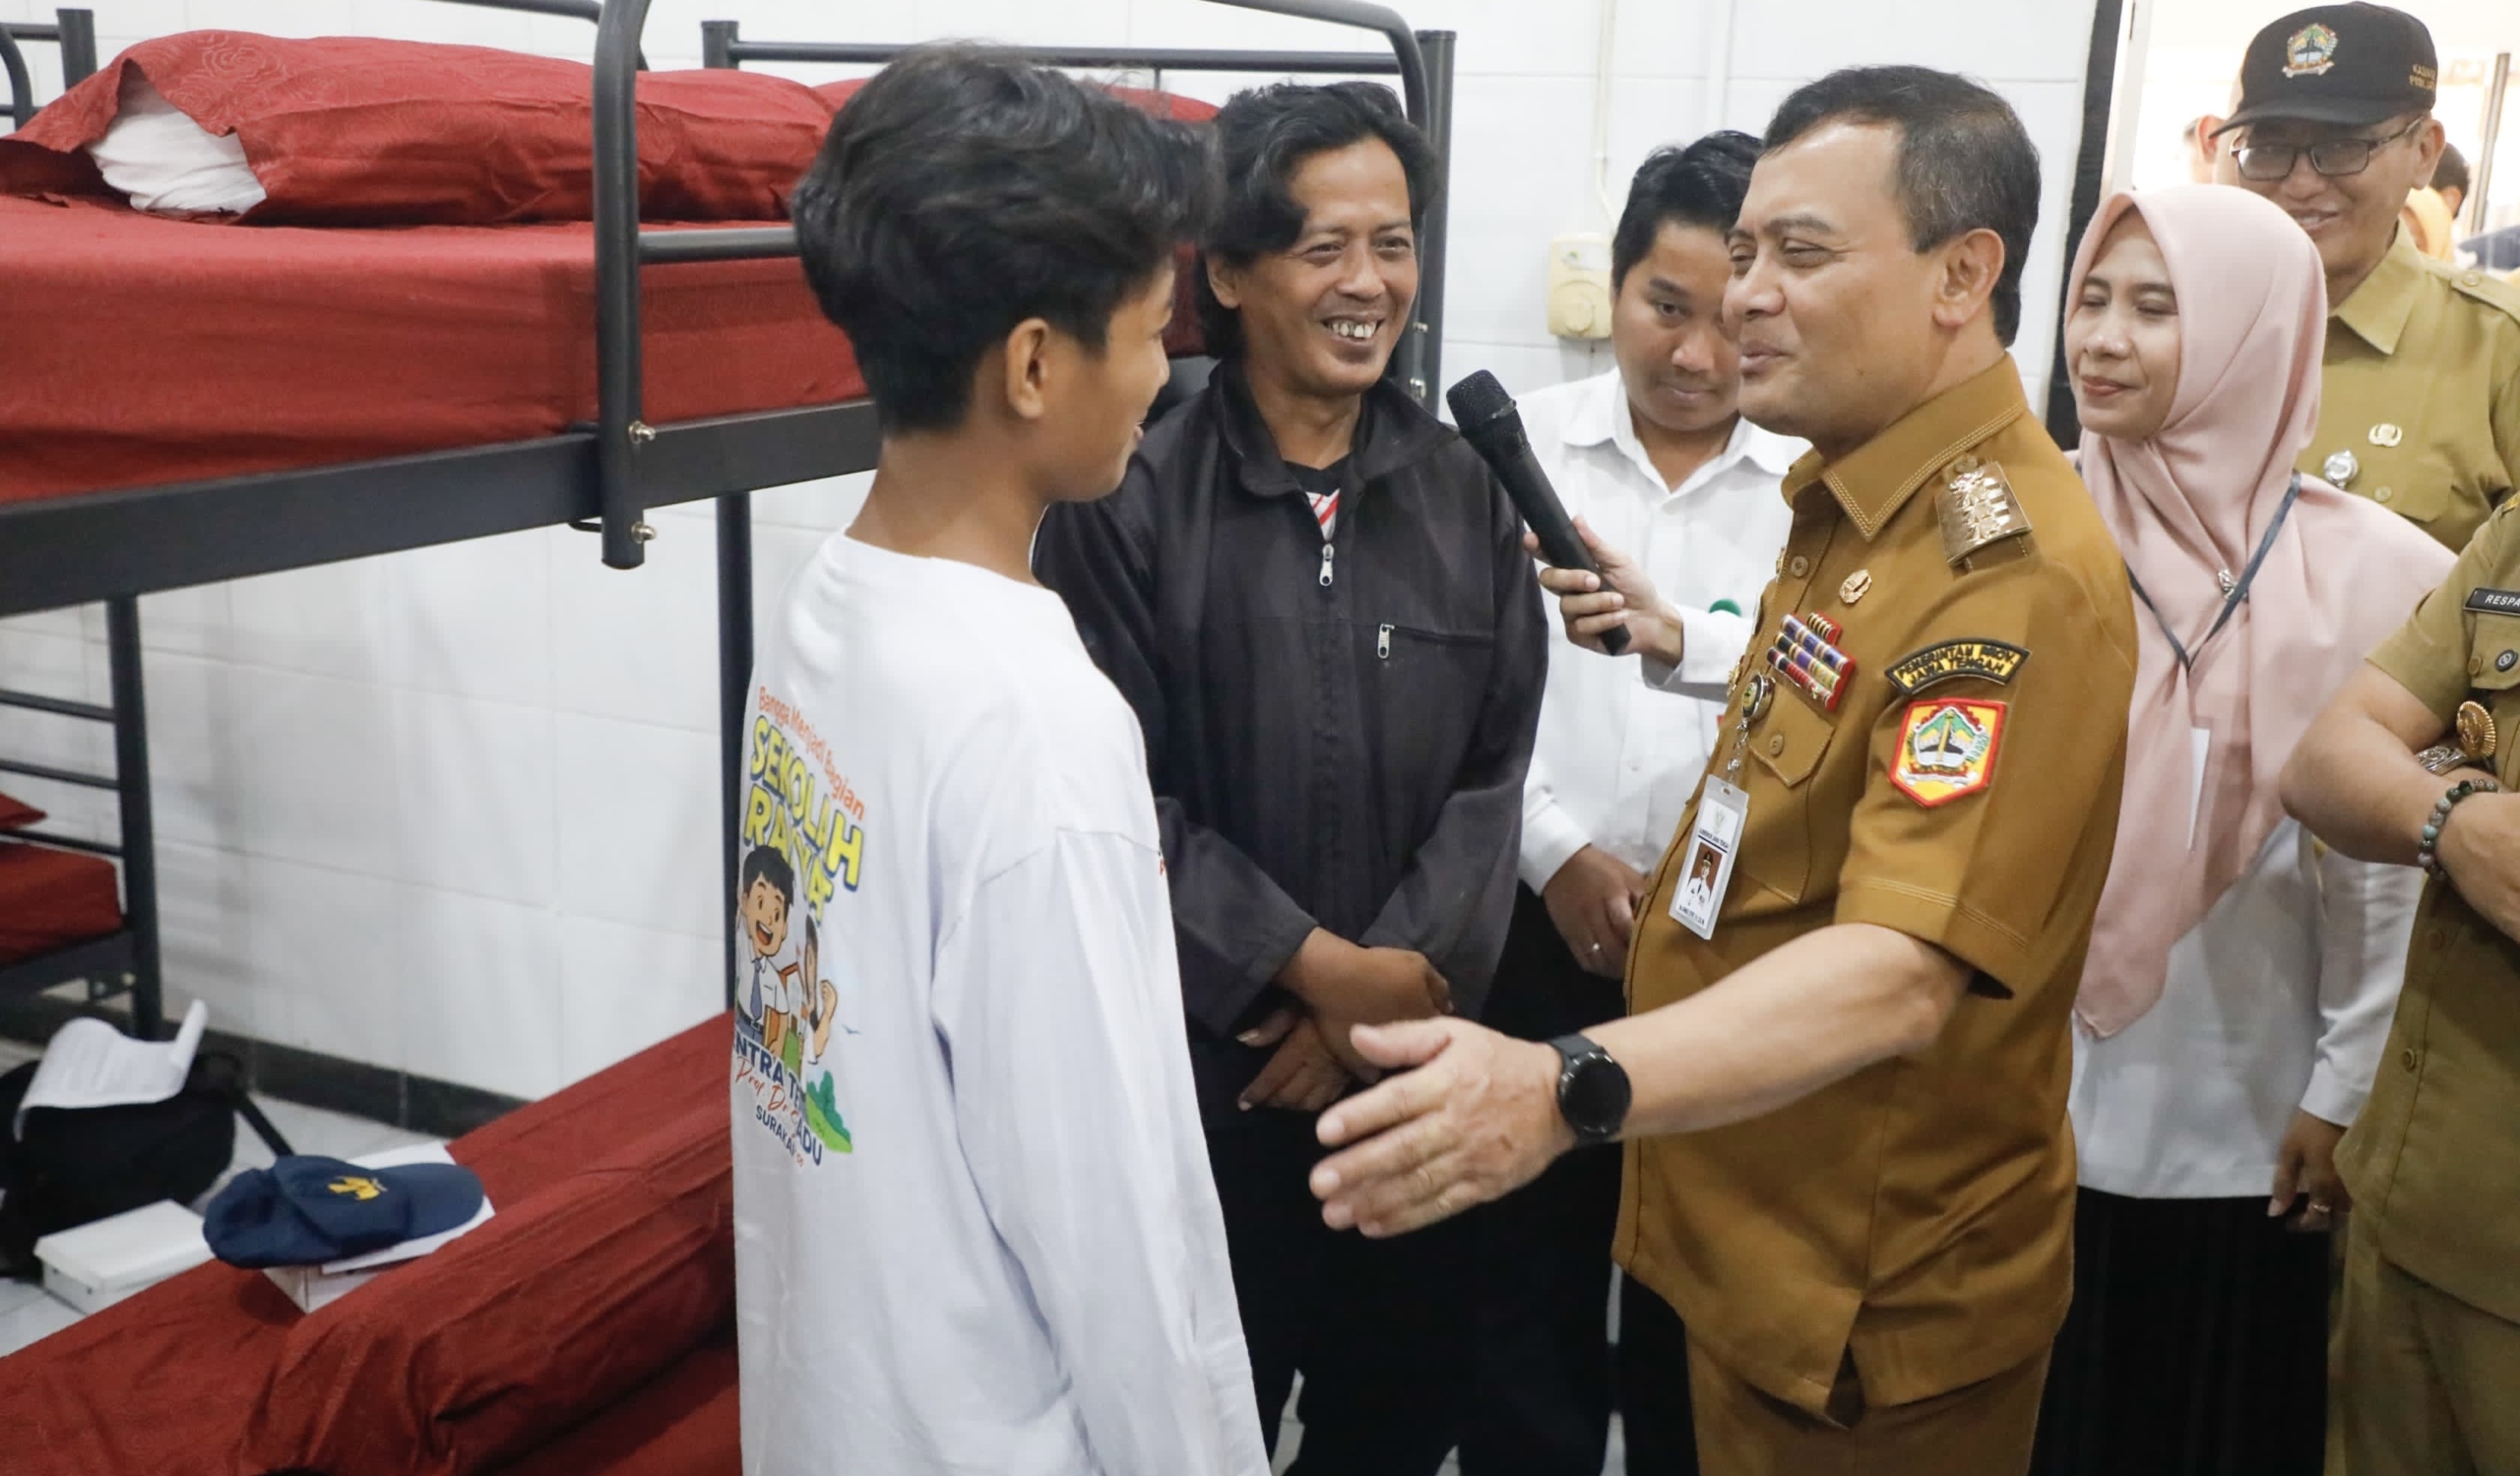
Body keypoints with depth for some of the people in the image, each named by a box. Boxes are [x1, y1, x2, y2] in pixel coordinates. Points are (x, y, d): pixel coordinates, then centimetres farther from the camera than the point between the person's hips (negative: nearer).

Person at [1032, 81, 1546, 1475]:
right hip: (1199, 1070, -4)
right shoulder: (1129, 500, -10)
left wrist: (1400, 981, -11)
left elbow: (1495, 775, 1)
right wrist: (1319, 968, -15)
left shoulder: (1465, 496, 3)